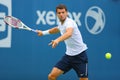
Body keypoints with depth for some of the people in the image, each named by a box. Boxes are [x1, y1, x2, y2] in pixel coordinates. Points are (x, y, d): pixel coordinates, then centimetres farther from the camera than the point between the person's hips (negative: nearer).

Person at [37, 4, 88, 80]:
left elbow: (69, 34, -46)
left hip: (80, 55, -7)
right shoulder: (61, 24, 5)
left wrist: (57, 40, -62)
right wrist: (44, 32, 32)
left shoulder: (69, 22, -21)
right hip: (69, 55, 7)